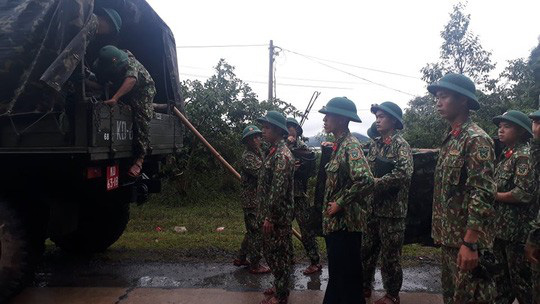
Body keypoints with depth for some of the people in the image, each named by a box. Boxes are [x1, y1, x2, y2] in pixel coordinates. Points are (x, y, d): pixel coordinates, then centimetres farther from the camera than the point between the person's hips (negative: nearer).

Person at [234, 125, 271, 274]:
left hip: (258, 200, 10)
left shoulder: (257, 154, 15)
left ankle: (241, 258, 31)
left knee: (252, 231, 19)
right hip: (253, 202, -10)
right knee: (257, 233, -1)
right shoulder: (247, 157, -17)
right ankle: (255, 265, 11)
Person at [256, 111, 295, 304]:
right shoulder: (275, 151, 12)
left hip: (277, 215, -10)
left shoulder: (282, 155, -20)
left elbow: (278, 189, -24)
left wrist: (270, 217, -22)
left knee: (278, 253, 1)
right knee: (271, 251, 18)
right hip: (272, 213, 10)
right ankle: (279, 287, 32)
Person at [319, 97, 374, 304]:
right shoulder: (339, 144, 11)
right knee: (336, 272, 21)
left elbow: (366, 181, -32)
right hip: (335, 221, 9)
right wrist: (330, 206, 13)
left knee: (347, 275, 3)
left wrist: (340, 203, -22)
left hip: (345, 222, -9)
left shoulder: (350, 145, -18)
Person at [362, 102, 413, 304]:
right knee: (366, 249, 15)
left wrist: (376, 182, -20)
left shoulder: (401, 145, -10)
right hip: (372, 207, 7)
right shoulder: (375, 144, 11)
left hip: (392, 209, -7)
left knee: (390, 255, 4)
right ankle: (365, 287, 31)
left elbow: (404, 173, -25)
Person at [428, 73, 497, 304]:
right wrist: (441, 233, 17)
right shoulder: (450, 139, 13)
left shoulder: (476, 139, -15)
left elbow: (482, 195, -22)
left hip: (467, 241, -9)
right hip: (449, 237, 9)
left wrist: (470, 243, -25)